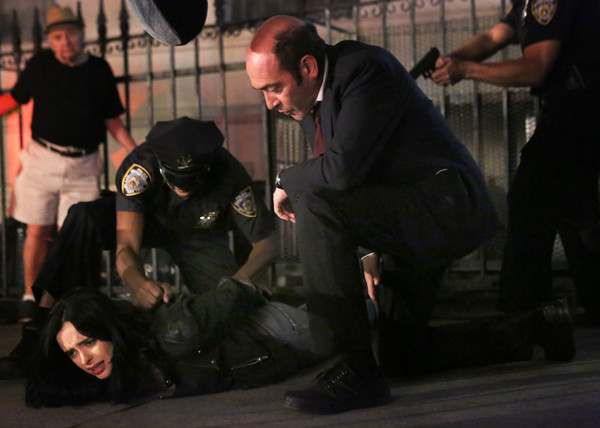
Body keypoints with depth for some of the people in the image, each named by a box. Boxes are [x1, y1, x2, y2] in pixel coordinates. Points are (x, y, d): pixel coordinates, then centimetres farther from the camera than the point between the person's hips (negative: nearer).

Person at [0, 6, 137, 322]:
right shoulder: (40, 65, 1)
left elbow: (111, 119, 9)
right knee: (38, 231, 4)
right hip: (43, 159, 0)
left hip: (82, 165, 0)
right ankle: (30, 296, 19)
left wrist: (133, 149, -3)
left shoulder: (99, 70, 3)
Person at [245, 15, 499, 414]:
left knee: (314, 207, -30)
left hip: (447, 206, -10)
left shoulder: (366, 69, -21)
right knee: (397, 354, 22)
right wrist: (368, 250, 8)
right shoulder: (311, 100, 7)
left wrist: (286, 181, -14)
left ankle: (356, 371, -25)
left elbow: (342, 169, -32)